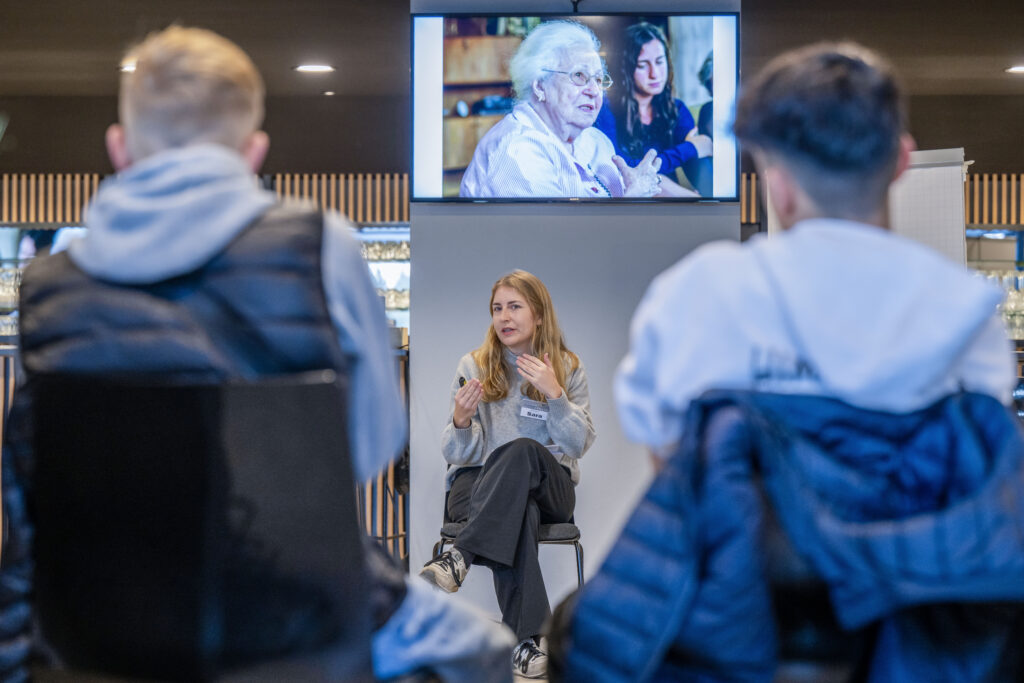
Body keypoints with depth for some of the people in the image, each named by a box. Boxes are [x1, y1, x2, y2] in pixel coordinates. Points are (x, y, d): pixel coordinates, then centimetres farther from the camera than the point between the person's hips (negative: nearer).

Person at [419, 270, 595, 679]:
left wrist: (555, 395, -18)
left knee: (522, 451, -36)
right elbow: (458, 454, 0)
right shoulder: (474, 365, 6)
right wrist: (461, 420, -22)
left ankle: (459, 559, -43)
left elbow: (579, 445, -4)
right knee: (517, 509, -38)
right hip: (478, 481, 0)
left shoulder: (568, 368, 6)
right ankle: (525, 640, -44)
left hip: (548, 486, 0)